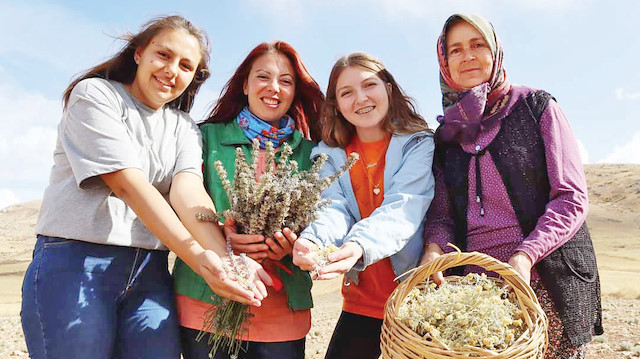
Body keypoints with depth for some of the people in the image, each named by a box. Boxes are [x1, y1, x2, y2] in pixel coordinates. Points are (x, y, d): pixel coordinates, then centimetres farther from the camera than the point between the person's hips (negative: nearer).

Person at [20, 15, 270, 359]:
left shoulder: (183, 127, 11)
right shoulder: (95, 94, -2)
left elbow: (187, 189, -8)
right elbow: (128, 184, -15)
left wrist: (224, 256, -27)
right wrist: (196, 254, -25)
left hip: (150, 272, 4)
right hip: (75, 261, -3)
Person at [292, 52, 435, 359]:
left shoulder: (419, 144, -5)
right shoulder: (330, 156, 5)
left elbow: (403, 209, -20)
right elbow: (333, 208, -10)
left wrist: (359, 246, -40)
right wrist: (311, 241, -34)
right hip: (360, 302, 3)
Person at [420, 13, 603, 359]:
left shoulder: (536, 106, 1)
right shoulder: (448, 134, 10)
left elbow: (572, 197, -5)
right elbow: (442, 213, 7)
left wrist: (525, 256, -19)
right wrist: (434, 247, -15)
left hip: (546, 281, -2)